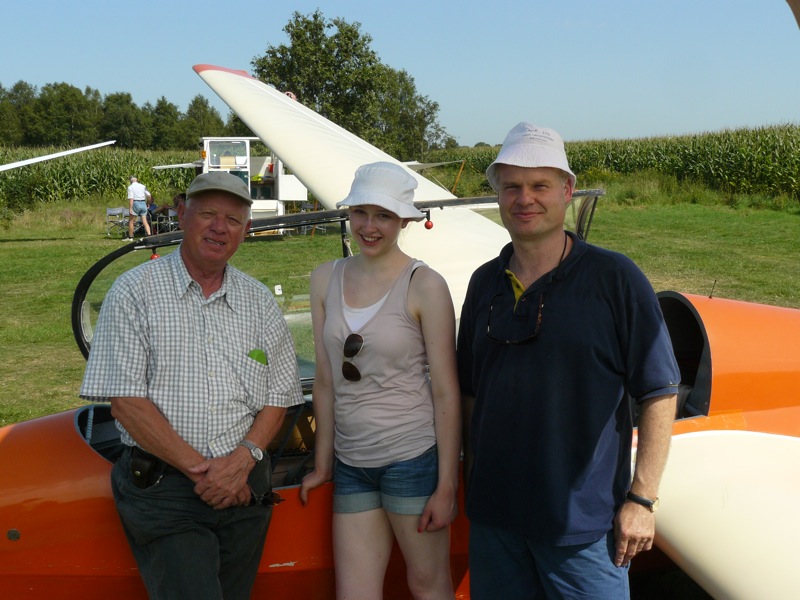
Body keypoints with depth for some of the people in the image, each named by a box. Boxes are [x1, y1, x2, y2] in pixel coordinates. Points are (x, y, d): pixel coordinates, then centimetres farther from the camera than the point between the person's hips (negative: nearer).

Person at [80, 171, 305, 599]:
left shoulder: (259, 301, 10)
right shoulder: (135, 291, -3)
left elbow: (278, 396, 8)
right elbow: (125, 400, -9)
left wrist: (242, 460, -10)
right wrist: (199, 468, -13)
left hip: (243, 486, 4)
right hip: (162, 488, -4)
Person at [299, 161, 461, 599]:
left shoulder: (425, 286, -9)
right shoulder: (326, 279, 5)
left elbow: (446, 392, -8)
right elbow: (326, 381, 9)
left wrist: (447, 485, -9)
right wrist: (323, 465, 13)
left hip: (412, 458, -4)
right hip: (351, 461, 4)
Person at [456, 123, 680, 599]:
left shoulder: (615, 278, -8)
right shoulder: (485, 283, 5)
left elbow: (659, 392, -8)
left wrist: (642, 498, -11)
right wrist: (475, 478, 11)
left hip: (585, 521, -4)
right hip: (494, 515, 4)